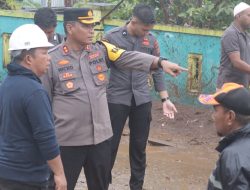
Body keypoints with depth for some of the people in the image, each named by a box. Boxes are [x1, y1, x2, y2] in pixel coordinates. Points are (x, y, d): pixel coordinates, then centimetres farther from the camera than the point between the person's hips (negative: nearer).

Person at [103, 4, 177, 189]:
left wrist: (165, 99, 3)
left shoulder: (151, 40, 2)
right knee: (110, 145, 3)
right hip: (117, 99, -3)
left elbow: (157, 70, 8)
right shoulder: (112, 37, -7)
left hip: (142, 99, 3)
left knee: (139, 146, 9)